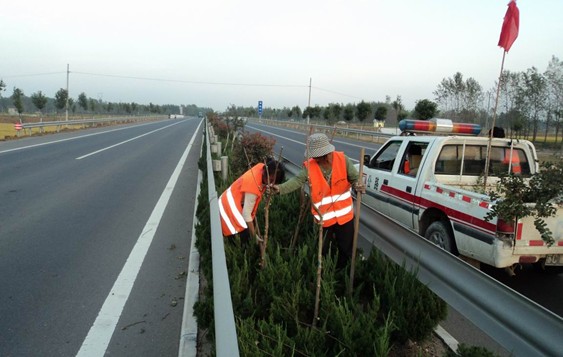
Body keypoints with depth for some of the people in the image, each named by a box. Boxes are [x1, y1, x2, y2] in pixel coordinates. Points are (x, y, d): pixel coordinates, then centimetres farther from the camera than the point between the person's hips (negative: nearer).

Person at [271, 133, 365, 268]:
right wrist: (280, 188, -39)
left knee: (346, 248, 18)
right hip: (323, 216, 0)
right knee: (320, 250, 15)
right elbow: (298, 180, -22)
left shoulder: (342, 159, -13)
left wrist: (358, 185, -31)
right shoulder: (309, 166, -13)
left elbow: (355, 177, -7)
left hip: (344, 214, 1)